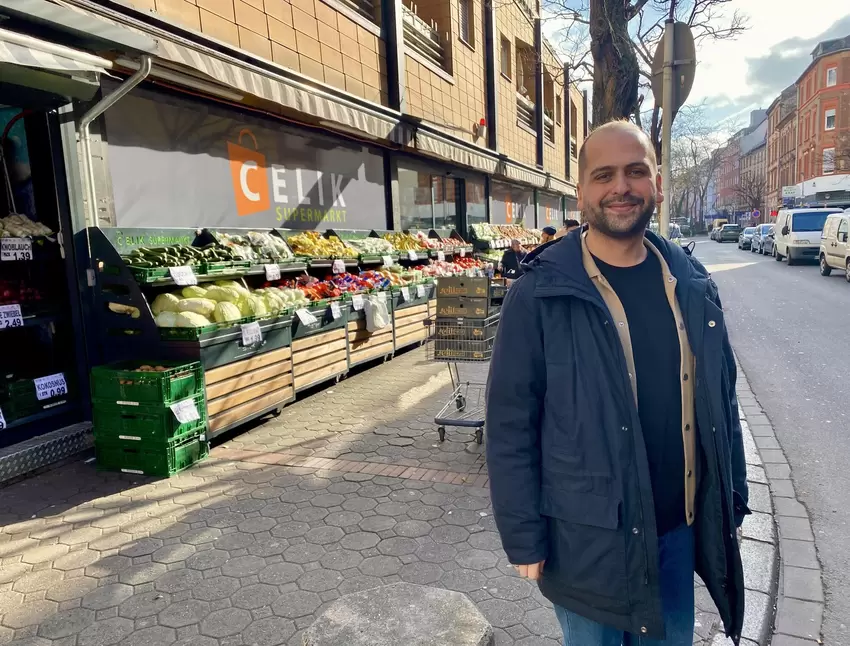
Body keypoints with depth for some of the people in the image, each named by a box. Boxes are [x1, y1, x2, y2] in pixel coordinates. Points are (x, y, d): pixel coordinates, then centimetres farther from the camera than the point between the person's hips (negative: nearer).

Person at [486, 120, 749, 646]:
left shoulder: (693, 286, -1)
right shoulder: (540, 295, -16)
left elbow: (722, 401, 8)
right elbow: (511, 426, -14)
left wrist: (733, 500, 10)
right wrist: (524, 539, -11)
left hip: (680, 530, 5)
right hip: (585, 540, -4)